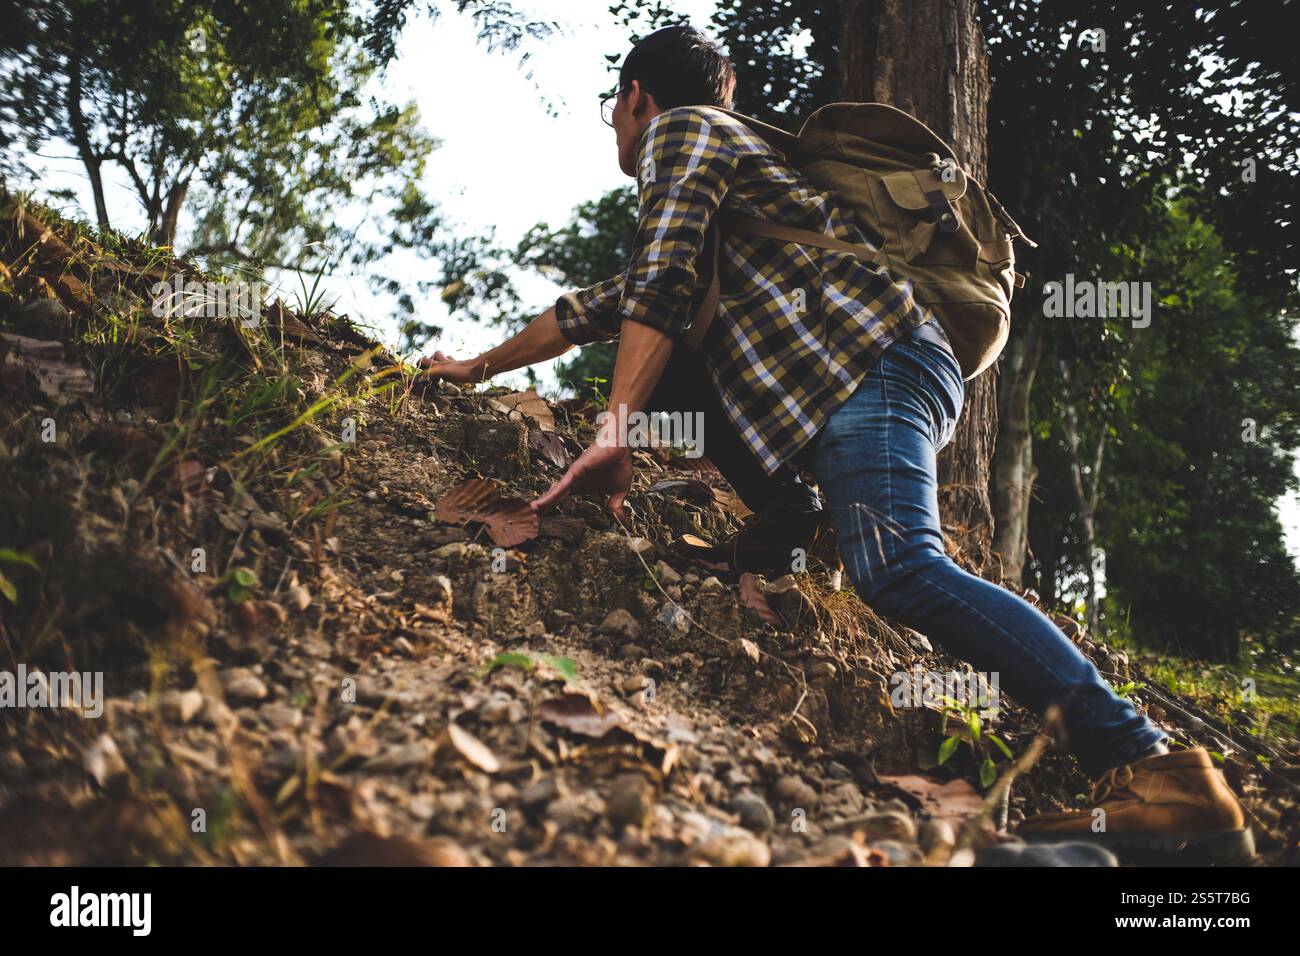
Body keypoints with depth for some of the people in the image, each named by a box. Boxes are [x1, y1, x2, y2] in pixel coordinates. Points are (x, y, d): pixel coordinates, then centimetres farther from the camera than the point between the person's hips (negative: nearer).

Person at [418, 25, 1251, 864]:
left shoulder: (682, 129, 10)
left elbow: (660, 287, -11)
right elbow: (596, 308, 47)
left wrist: (615, 433, -18)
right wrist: (478, 368, 53)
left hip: (867, 356, -10)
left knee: (901, 569, -29)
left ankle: (1154, 770, -35)